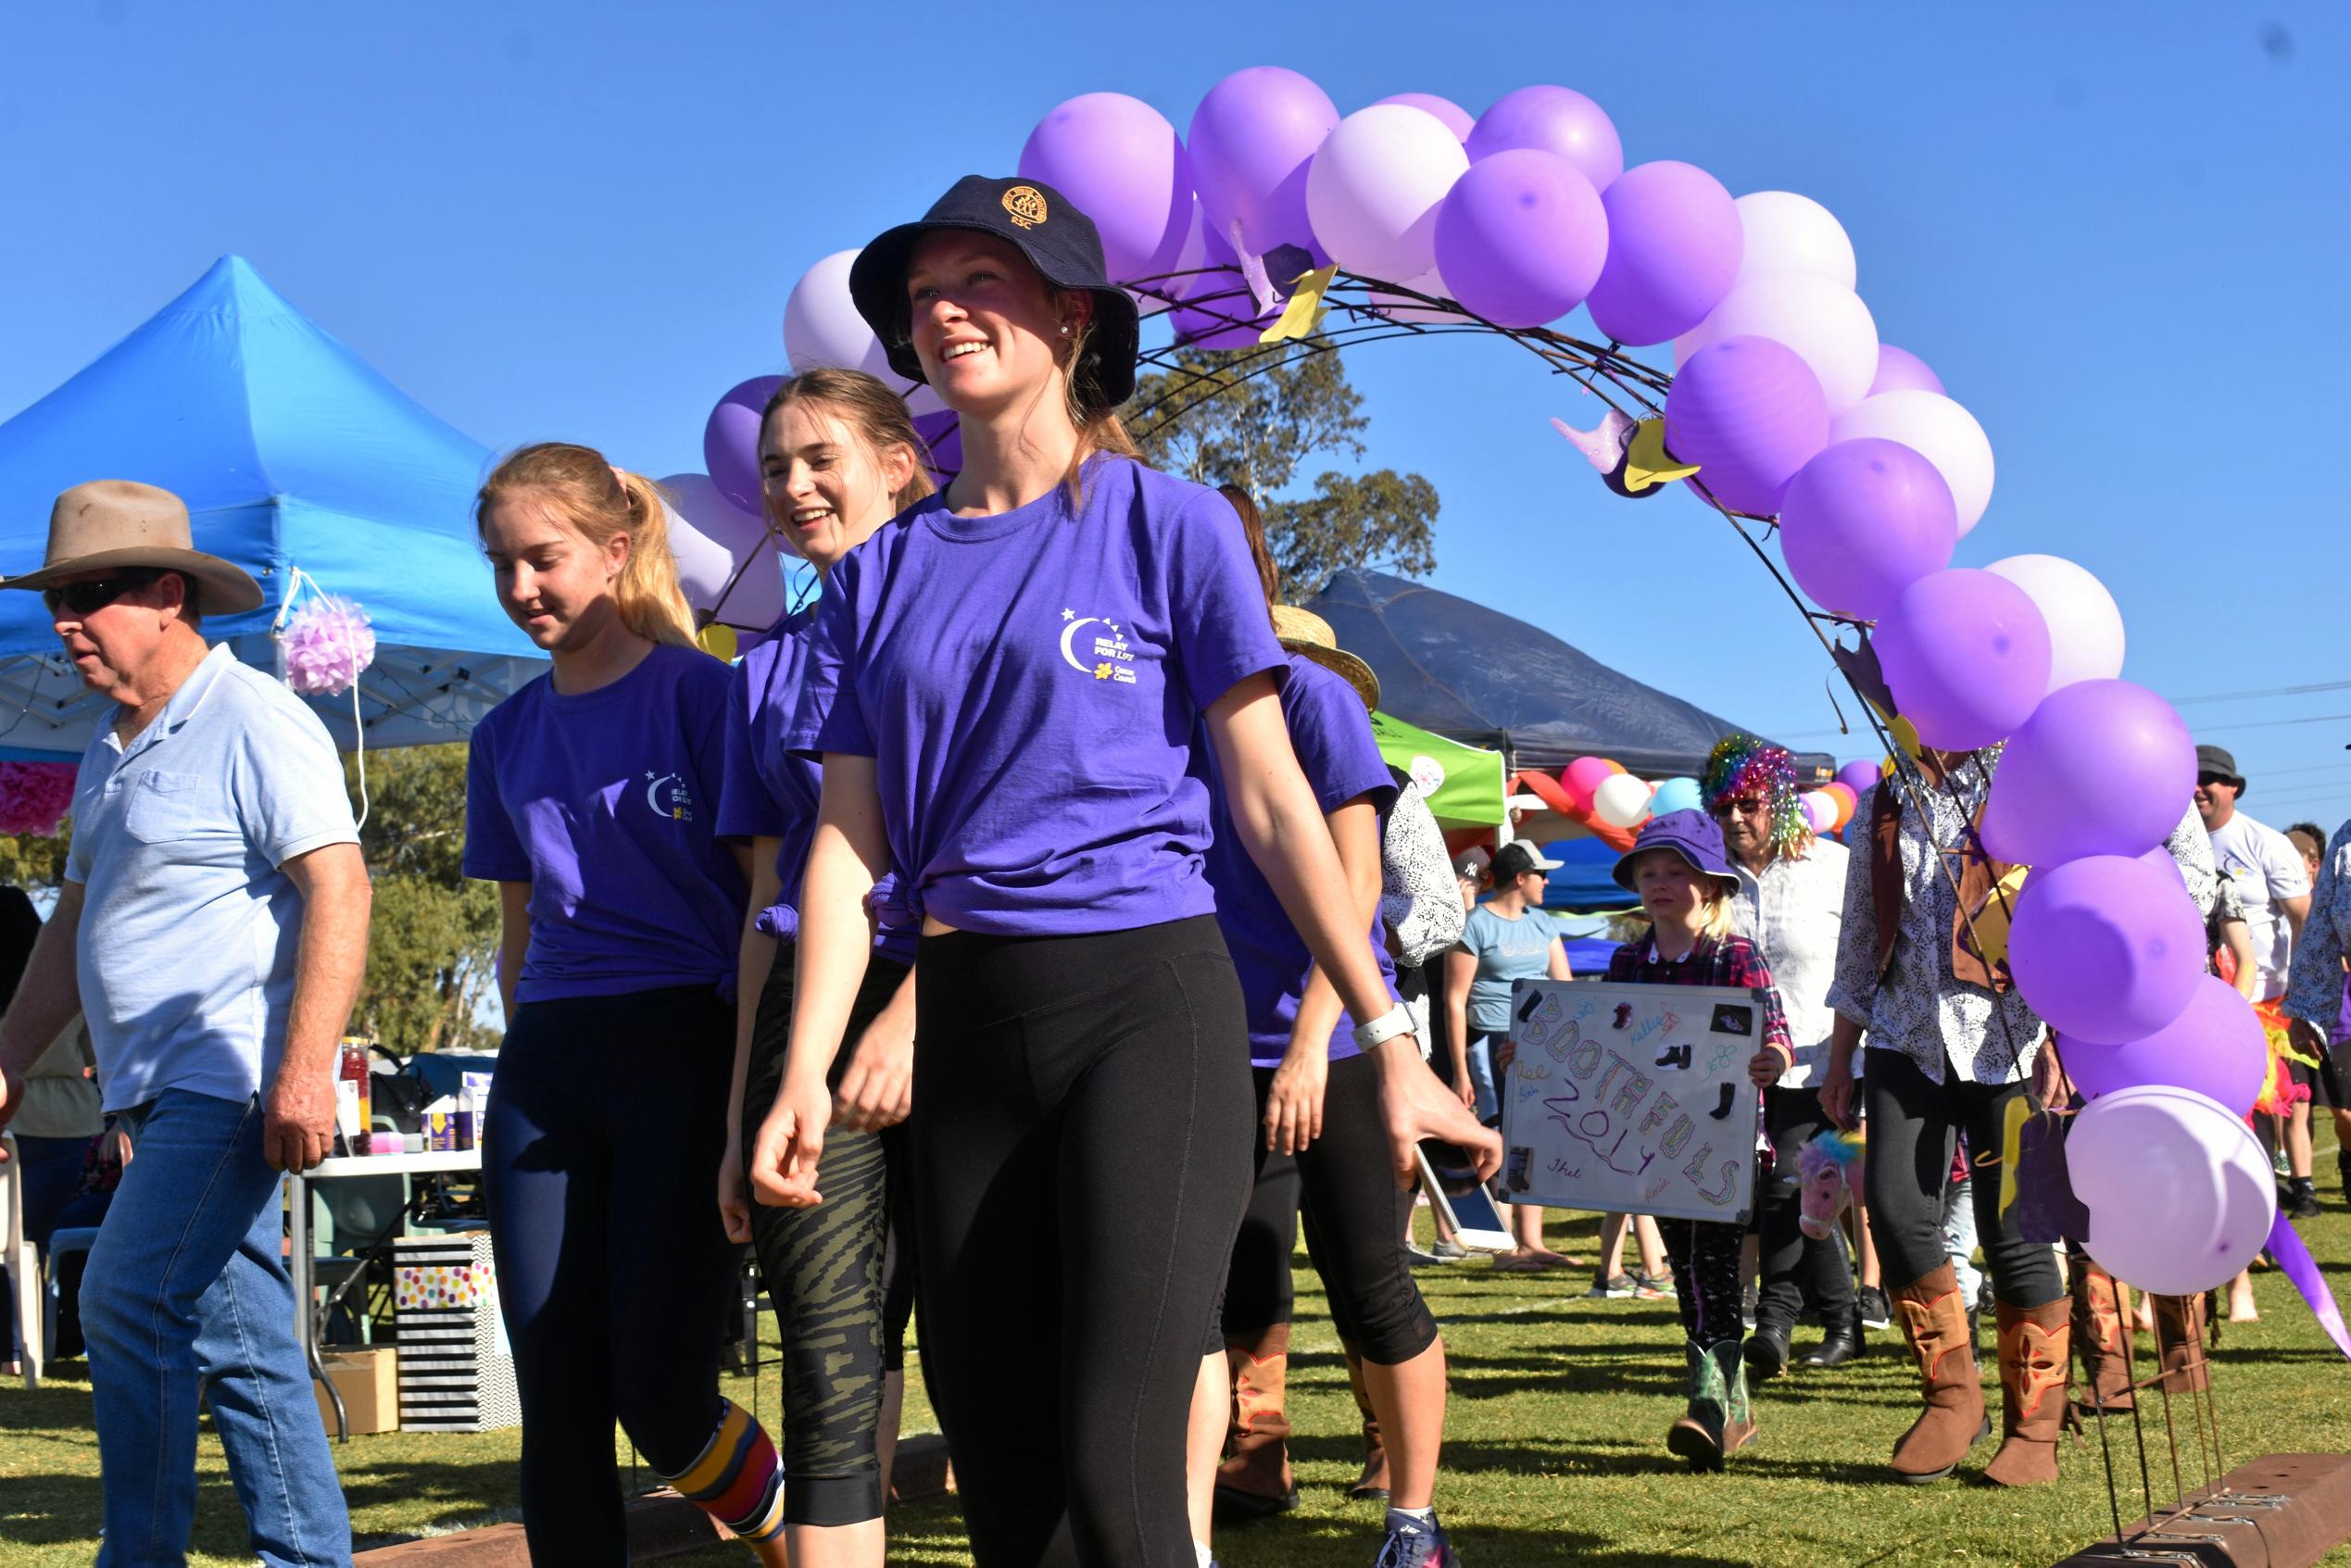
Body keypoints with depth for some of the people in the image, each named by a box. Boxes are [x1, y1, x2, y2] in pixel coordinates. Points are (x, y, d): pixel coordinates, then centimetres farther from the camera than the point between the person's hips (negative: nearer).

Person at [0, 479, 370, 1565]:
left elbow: (338, 887, -18)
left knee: (130, 1305, -15)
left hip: (229, 1084, -9)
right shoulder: (113, 746, 18)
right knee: (242, 1348, 9)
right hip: (163, 1095, 9)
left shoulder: (253, 722, -10)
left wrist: (304, 1070, -25)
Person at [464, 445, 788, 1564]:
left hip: (685, 1050, -5)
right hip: (545, 1064, 5)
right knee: (556, 1407, 1)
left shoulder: (699, 693, -2)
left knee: (660, 1389, -9)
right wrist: (525, 1059, 16)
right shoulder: (508, 736, 14)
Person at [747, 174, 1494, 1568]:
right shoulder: (882, 574, 12)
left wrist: (1389, 1037, -6)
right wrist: (807, 1071, -5)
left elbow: (1271, 799, -1)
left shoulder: (1167, 524, 2)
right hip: (965, 1021, 4)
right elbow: (850, 840, 8)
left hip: (1148, 997, -4)